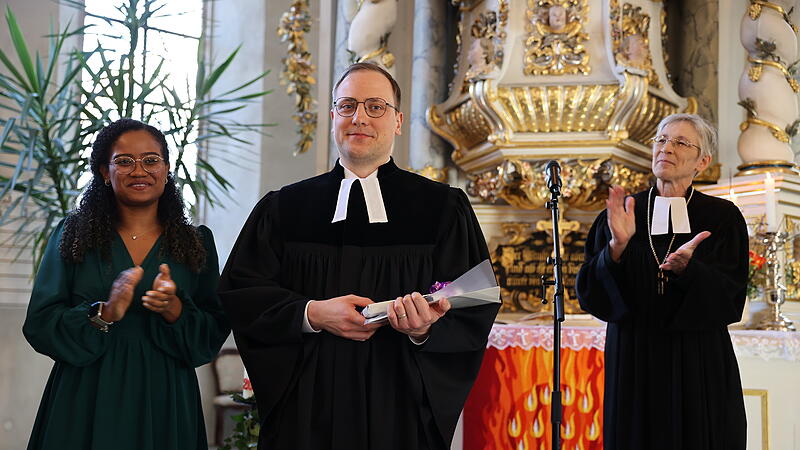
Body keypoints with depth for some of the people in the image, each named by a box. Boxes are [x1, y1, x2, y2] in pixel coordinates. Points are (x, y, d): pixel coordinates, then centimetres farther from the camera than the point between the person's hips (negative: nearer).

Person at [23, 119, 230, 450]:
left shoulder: (197, 243, 4)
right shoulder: (73, 234, 2)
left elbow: (215, 335, 1)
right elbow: (39, 324, -4)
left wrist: (175, 310, -18)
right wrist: (104, 313, -20)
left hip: (163, 404, 1)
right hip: (84, 405, -1)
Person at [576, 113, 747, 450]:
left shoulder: (722, 217, 1)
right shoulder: (621, 213, 4)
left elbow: (729, 299, -7)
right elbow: (589, 292, -4)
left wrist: (687, 268, -24)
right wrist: (616, 248, -20)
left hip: (699, 365, -1)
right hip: (633, 361, 1)